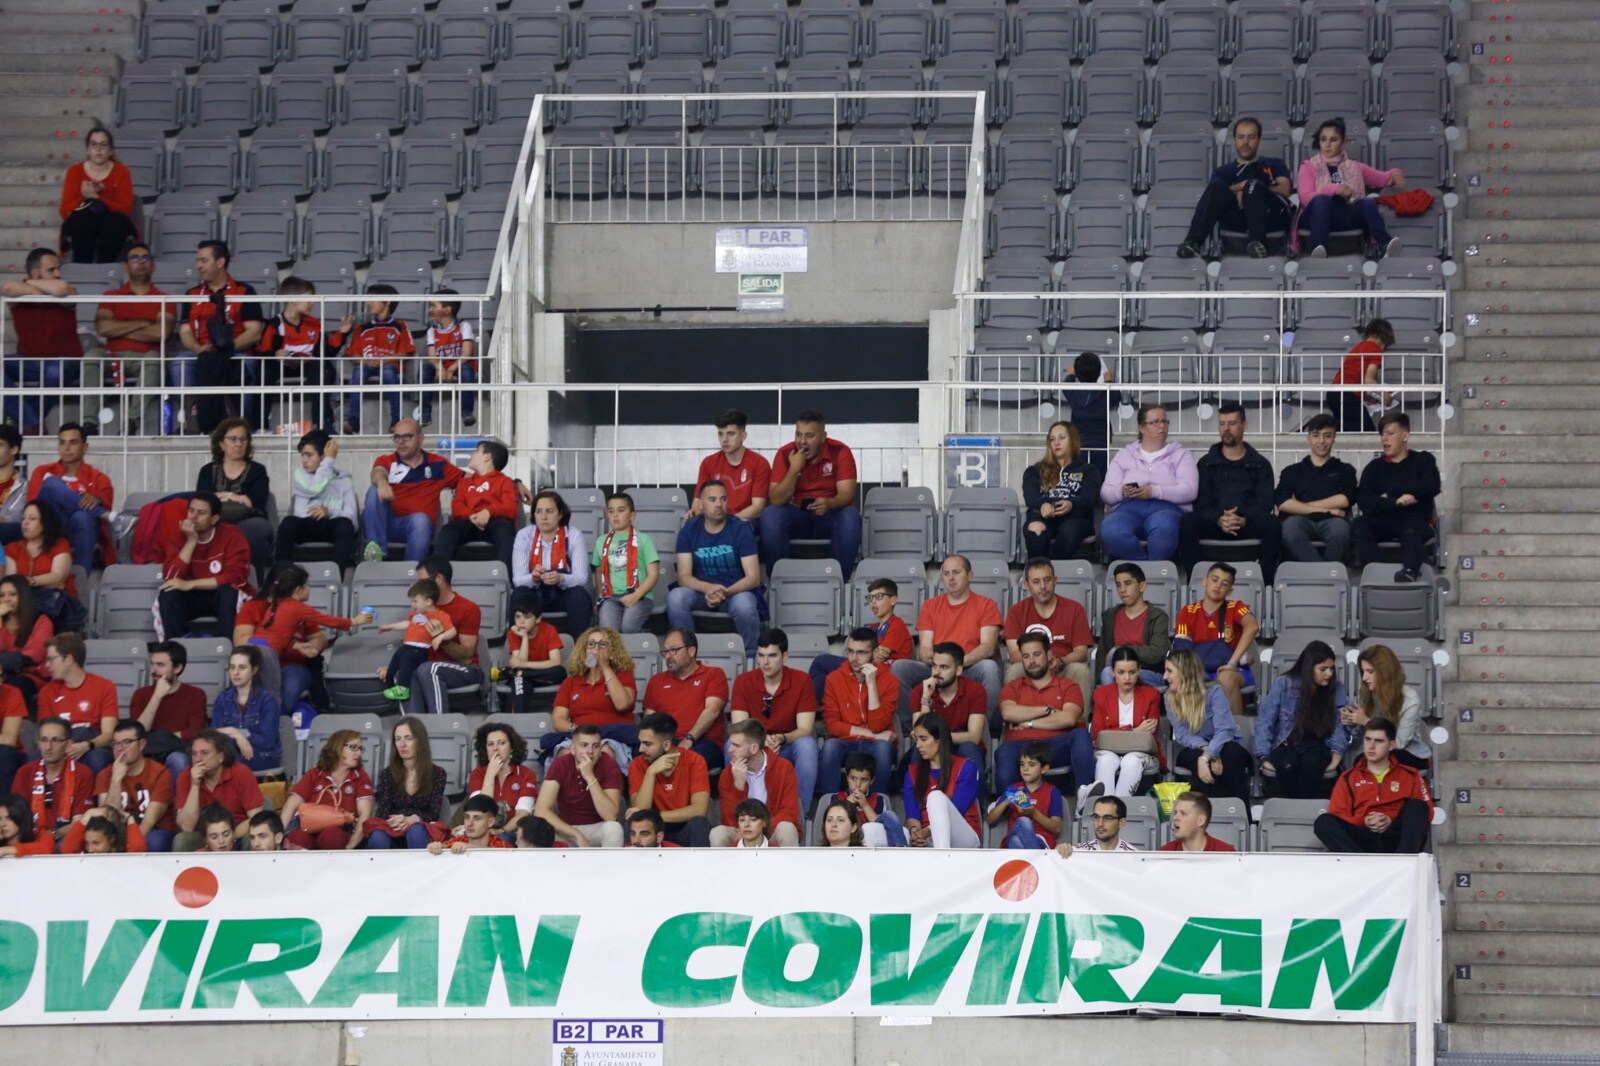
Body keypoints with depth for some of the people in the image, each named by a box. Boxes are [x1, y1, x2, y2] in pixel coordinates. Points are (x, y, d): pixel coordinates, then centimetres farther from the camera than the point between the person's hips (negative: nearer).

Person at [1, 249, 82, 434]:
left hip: (65, 361, -3)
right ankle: (31, 424, -30)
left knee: (55, 371, -38)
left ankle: (22, 420, -17)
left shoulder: (68, 294, -5)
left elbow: (62, 288, -31)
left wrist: (29, 283, -13)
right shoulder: (21, 292, -1)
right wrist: (42, 292, -17)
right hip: (28, 361, 3)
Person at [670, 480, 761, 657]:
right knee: (675, 597, -30)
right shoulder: (689, 530, -1)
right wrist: (708, 588, -29)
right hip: (701, 591, 2)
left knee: (744, 605, -37)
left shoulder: (741, 529, -6)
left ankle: (750, 658, -15)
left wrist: (726, 592, -30)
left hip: (737, 591, -2)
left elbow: (753, 577, -11)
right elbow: (684, 576, -7)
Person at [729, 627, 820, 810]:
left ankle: (801, 813, -27)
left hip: (788, 747, -1)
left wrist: (781, 738, -35)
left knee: (807, 745, -33)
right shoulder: (743, 682, -6)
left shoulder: (801, 681, -9)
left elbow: (805, 730, -13)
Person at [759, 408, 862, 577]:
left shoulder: (840, 452, -7)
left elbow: (846, 494, -16)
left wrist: (829, 504, -38)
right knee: (770, 515, -29)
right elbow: (776, 500, -11)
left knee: (851, 516, -33)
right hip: (796, 516, 1)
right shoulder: (785, 454, -5)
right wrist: (794, 469, -23)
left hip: (830, 515, -1)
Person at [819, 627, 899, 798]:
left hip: (874, 745, -1)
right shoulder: (834, 679, 1)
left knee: (883, 746, -35)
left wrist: (871, 684, -18)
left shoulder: (889, 681, -3)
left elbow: (878, 726, -13)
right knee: (830, 746, -33)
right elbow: (831, 725, -5)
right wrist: (872, 734, -11)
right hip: (845, 744, 1)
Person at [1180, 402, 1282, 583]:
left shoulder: (1260, 465, 15)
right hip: (1213, 525, 0)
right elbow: (1201, 503, 4)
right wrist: (1219, 519, -19)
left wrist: (1243, 520, -20)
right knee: (1187, 522, -31)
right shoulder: (1206, 463, 17)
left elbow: (1264, 504, 2)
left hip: (1247, 525, 0)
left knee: (1271, 523, -32)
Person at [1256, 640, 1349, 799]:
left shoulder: (1336, 688, 3)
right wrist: (1263, 758, -14)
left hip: (1317, 746, 1)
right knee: (1287, 765, -37)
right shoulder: (1284, 685, -1)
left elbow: (1340, 726, -1)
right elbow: (1264, 723, -2)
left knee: (1311, 761, -36)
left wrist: (1336, 756, -19)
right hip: (1285, 746, -1)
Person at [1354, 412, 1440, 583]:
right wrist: (1396, 502, -13)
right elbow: (1364, 502, 4)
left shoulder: (1423, 460, 18)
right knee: (1361, 524, -30)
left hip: (1416, 519, -3)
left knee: (1411, 529, -38)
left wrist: (1390, 495, -1)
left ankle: (1409, 571, -66)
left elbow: (1431, 486, -4)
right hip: (1383, 522, 3)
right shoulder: (1374, 467, 21)